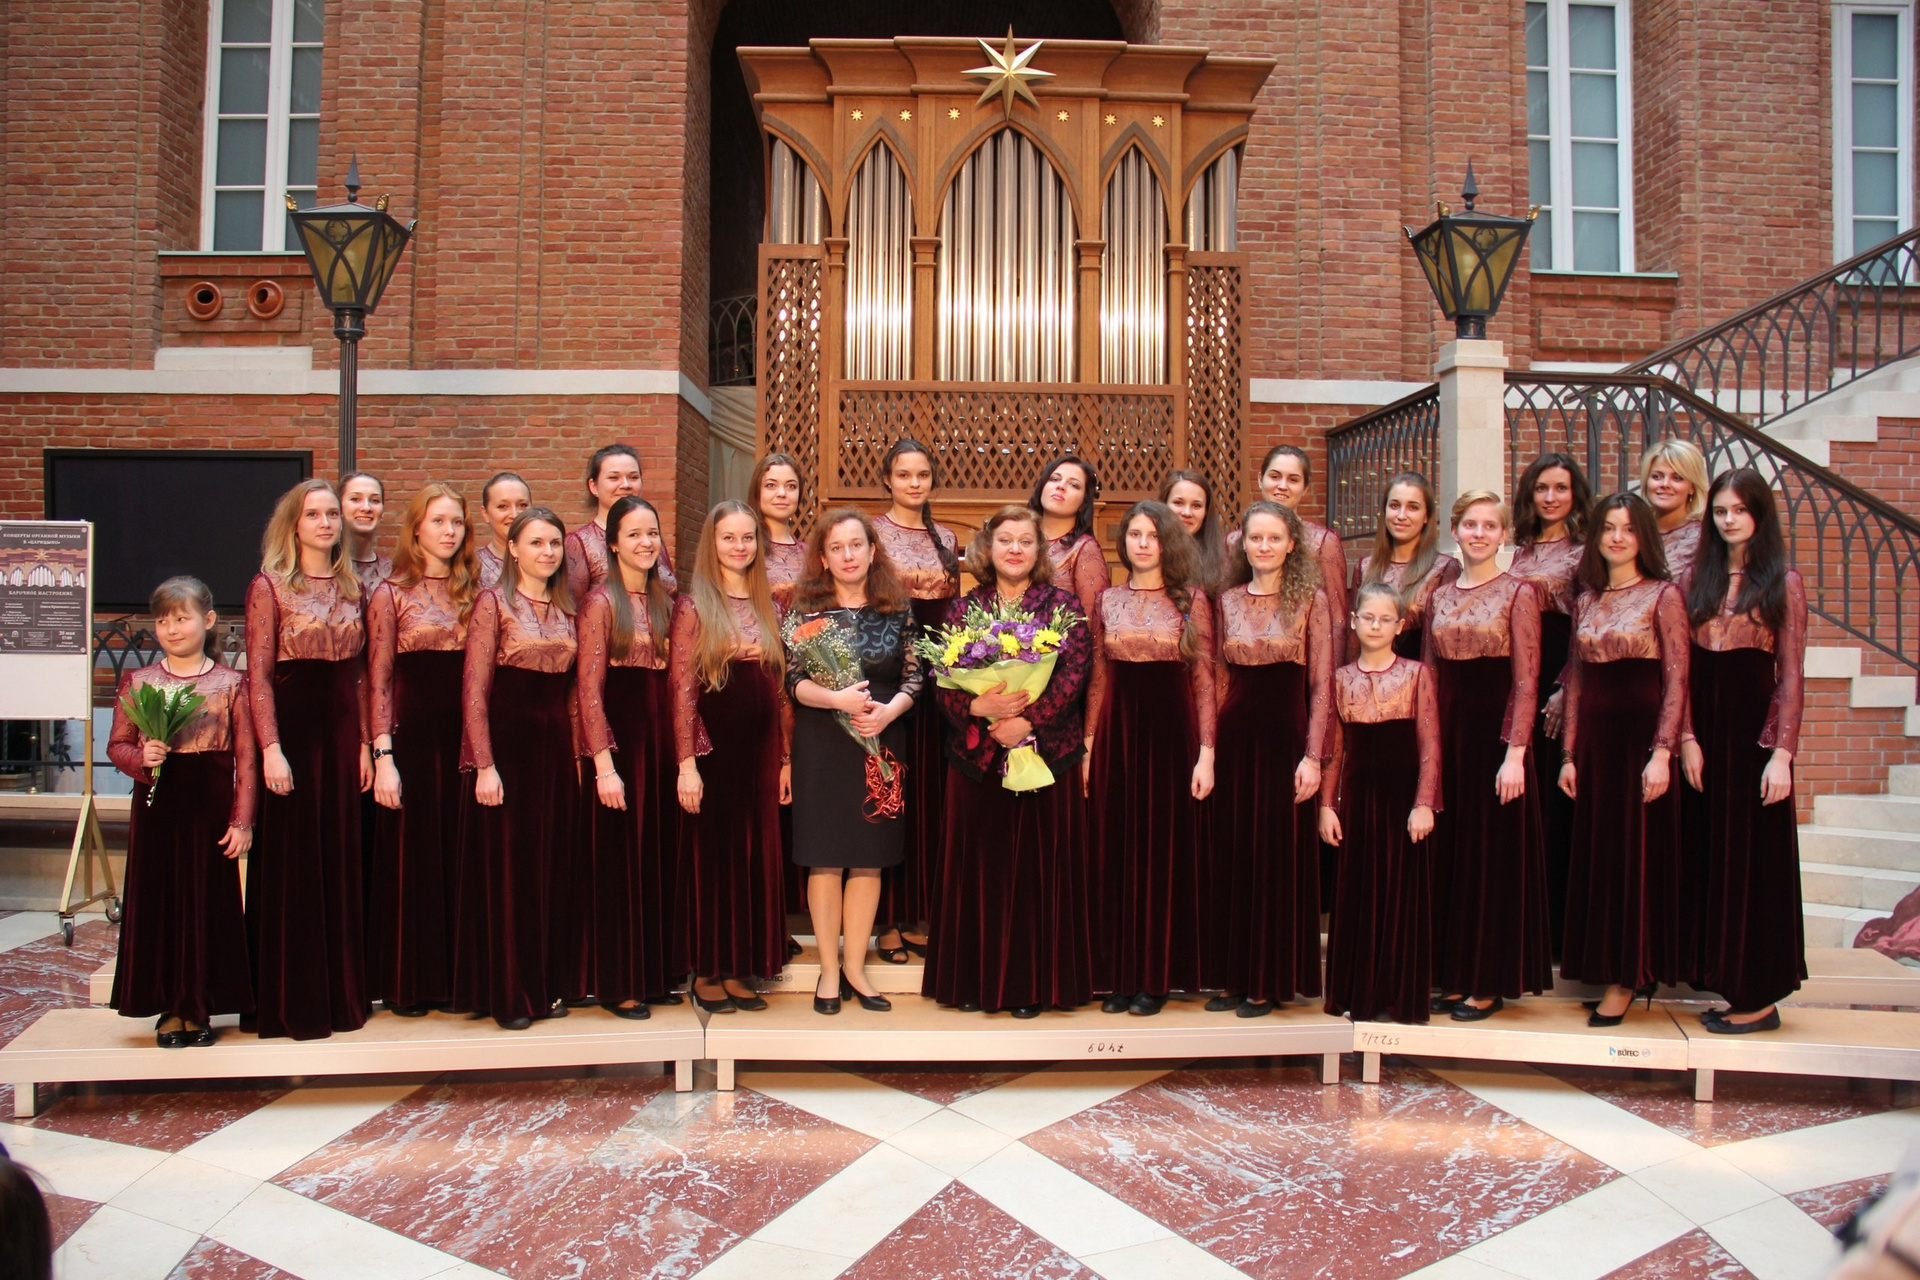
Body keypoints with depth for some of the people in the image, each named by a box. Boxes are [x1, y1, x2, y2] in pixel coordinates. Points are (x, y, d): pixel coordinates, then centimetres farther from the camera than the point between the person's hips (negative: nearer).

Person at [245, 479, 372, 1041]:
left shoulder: (351, 587, 11)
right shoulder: (269, 587, -4)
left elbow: (360, 674, 12)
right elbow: (258, 677, -9)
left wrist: (364, 743, 6)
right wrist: (270, 748, -16)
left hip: (342, 732, 5)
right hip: (292, 727, -5)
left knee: (340, 863, 9)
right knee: (290, 867, 1)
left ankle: (340, 994, 19)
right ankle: (290, 1002, 10)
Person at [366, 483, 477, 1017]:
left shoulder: (474, 593, 10)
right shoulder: (391, 594, -1)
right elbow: (378, 681, -5)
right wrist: (383, 757, -12)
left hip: (464, 737, 4)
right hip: (412, 737, -3)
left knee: (459, 857, 7)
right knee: (410, 857, 3)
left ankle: (454, 977, 17)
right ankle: (407, 983, 13)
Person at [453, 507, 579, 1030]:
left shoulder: (566, 608, 11)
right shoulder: (494, 603, -5)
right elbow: (474, 690, -10)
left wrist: (579, 753, 7)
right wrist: (484, 766, -16)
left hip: (556, 749, 6)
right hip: (507, 744, -5)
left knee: (552, 868, 9)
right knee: (507, 870, 0)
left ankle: (544, 985, 20)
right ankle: (505, 994, 10)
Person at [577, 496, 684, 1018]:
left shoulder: (666, 601, 11)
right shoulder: (602, 602, -8)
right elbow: (589, 690, -12)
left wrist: (683, 756, 7)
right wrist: (604, 764, -18)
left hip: (660, 741, 6)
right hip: (617, 740, -6)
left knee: (659, 858, 11)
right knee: (617, 861, 1)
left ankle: (653, 971, 22)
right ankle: (614, 982, 11)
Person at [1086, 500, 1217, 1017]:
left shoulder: (1192, 600, 1)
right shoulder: (1107, 601, 8)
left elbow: (1204, 681, -2)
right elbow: (1097, 680, 10)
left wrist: (1206, 753, -8)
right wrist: (1089, 748, 4)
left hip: (1172, 731, -2)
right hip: (1117, 732, 3)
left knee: (1166, 850, 2)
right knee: (1116, 853, 5)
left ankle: (1158, 976, 12)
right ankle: (1118, 974, 15)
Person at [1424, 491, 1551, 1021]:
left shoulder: (1518, 593, -4)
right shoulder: (1438, 597, 10)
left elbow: (1526, 681, -9)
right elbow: (1429, 676, 12)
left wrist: (1515, 754, -16)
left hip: (1495, 733, -5)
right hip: (1446, 734, 5)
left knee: (1493, 854, 1)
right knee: (1448, 854, 9)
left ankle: (1490, 983, 11)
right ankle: (1454, 978, 19)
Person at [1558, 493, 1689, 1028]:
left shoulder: (1664, 596, -4)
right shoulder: (1586, 601, 11)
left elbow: (1676, 680, -9)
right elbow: (1575, 681, 11)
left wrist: (1662, 752, -16)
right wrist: (1568, 754, 6)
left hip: (1641, 733, -5)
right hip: (1592, 737, 5)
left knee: (1636, 854, 0)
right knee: (1594, 853, 8)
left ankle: (1627, 980, 8)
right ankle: (1607, 971, 18)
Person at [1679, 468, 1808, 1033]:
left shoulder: (1783, 582, -2)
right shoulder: (1699, 579, 10)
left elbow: (1791, 675, -6)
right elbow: (1683, 668, 6)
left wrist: (1782, 752, -13)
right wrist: (1687, 738, -3)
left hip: (1754, 729, -4)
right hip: (1703, 729, 5)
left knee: (1752, 855, 0)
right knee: (1707, 855, 7)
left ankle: (1760, 997, 8)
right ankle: (1729, 984, 17)